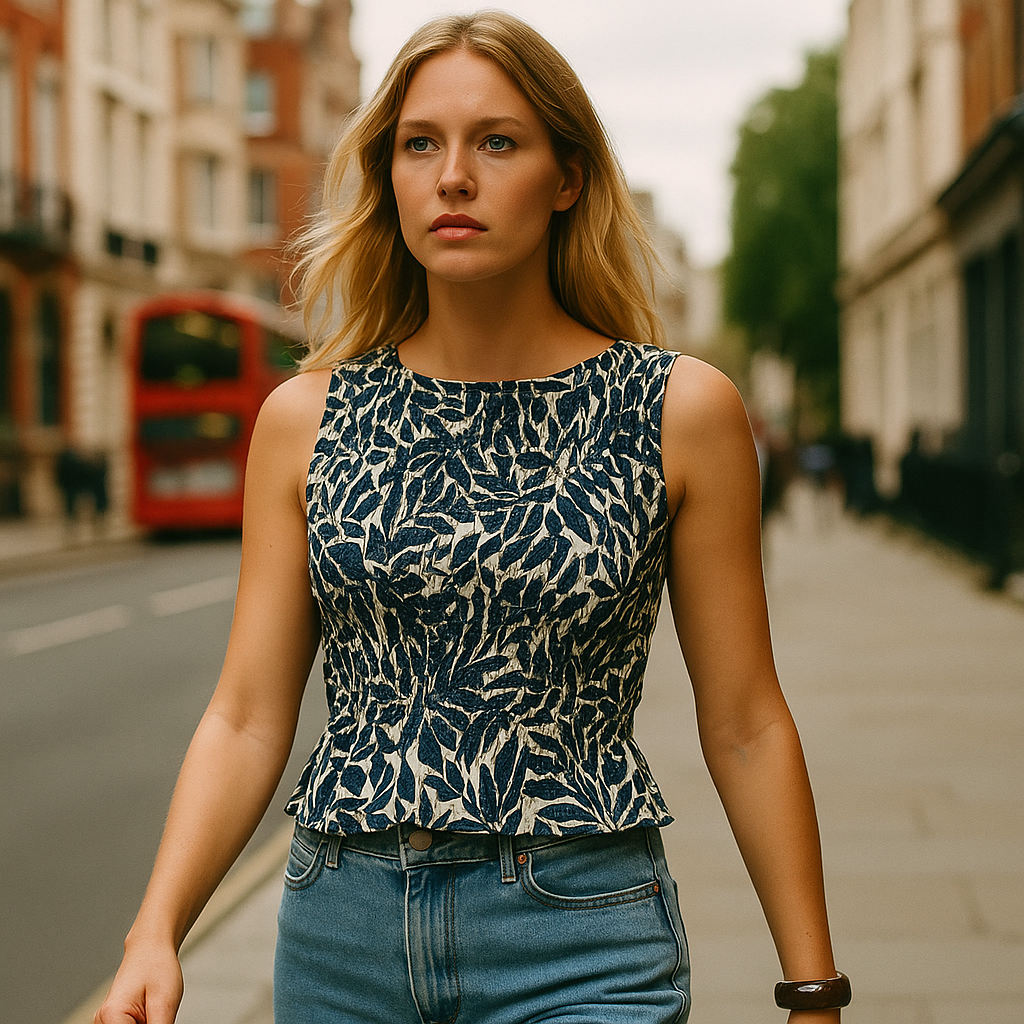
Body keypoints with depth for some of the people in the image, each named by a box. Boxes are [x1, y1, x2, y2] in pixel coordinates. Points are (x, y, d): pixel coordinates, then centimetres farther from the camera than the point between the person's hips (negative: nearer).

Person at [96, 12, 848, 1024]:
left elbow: (744, 726, 1)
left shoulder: (682, 409, -3)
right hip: (339, 937, 3)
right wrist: (155, 931, -13)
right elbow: (248, 716, 1)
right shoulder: (306, 418, 2)